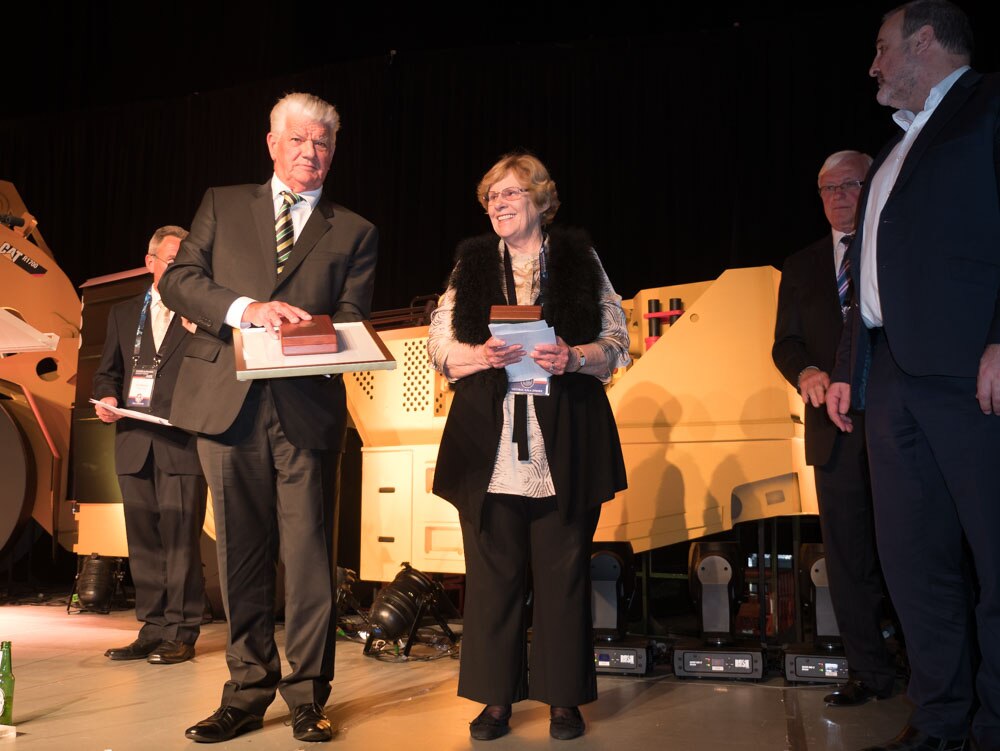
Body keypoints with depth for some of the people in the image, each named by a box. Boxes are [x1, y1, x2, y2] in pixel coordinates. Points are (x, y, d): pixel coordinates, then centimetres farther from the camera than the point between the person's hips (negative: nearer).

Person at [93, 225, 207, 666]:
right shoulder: (124, 314, 19)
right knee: (143, 541, 8)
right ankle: (152, 629, 17)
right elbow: (107, 372, 20)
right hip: (135, 443, 5)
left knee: (180, 538, -6)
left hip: (183, 443, -4)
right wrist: (106, 397, 1)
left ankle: (181, 633, 2)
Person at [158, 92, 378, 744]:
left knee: (310, 551, -1)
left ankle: (308, 694, 11)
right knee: (242, 551, 7)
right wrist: (246, 308, -12)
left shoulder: (354, 232, 14)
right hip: (229, 399, 1)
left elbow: (351, 319, 4)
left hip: (308, 403, -1)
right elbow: (180, 278, 6)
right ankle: (249, 691, 19)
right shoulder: (223, 205, 16)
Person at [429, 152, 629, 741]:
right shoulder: (472, 264, 14)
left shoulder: (579, 259, 10)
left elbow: (617, 340, 6)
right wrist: (482, 354, -11)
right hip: (489, 443, 1)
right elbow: (440, 344, 8)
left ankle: (564, 697, 14)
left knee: (563, 569, 1)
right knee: (493, 571, 2)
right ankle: (497, 698, 13)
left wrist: (573, 356, -13)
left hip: (565, 443, -1)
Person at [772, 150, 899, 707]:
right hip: (837, 427, 3)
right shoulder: (802, 266, 18)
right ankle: (870, 672, 14)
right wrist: (806, 374, -10)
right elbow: (785, 342, 13)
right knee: (849, 554, 5)